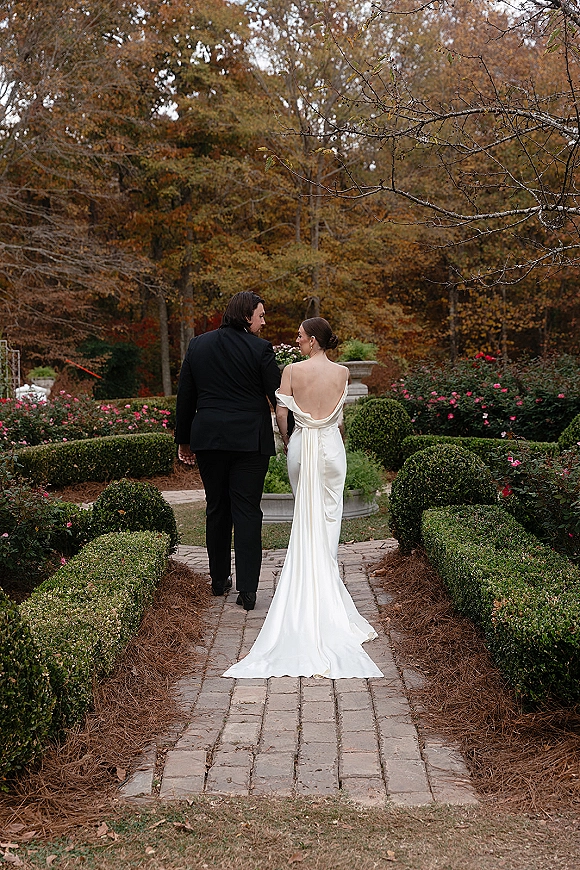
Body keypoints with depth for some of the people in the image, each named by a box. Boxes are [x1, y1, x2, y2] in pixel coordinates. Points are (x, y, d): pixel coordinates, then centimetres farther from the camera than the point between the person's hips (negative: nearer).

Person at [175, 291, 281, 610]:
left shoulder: (198, 345, 5)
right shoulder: (260, 349, -8)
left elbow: (185, 397, 8)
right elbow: (278, 396, -6)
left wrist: (183, 440, 16)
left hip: (208, 439, 4)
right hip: (250, 440, -3)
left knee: (217, 509, 15)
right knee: (247, 511, -1)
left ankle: (219, 580, 25)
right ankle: (247, 589, -3)